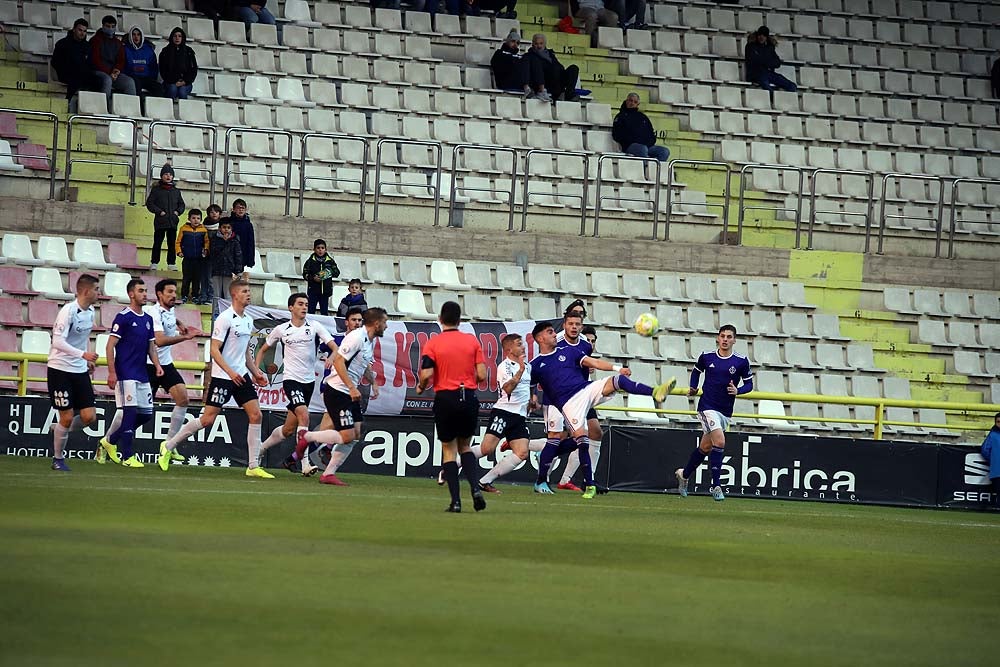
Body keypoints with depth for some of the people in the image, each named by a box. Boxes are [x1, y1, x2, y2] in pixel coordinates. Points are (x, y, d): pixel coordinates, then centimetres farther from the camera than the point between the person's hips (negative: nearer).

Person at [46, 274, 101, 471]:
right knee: (67, 417, -4)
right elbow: (58, 342, -24)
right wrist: (83, 354, -33)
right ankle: (58, 459, 14)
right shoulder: (69, 311, -18)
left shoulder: (90, 312, 6)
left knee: (89, 417, -3)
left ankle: (60, 430, 24)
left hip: (80, 370, 7)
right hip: (60, 369, -7)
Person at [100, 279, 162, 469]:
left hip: (142, 375, 8)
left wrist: (157, 365, 4)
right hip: (125, 373, -8)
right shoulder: (123, 317, -8)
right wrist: (112, 372, -17)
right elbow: (110, 346, -10)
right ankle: (127, 456, -4)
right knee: (129, 411, -9)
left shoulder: (148, 319, 14)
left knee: (146, 413, 7)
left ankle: (110, 440, 22)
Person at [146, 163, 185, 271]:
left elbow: (181, 204, 20)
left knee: (172, 243, 4)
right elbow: (149, 203, 0)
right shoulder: (156, 189, 3)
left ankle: (172, 263, 9)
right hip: (160, 221, -3)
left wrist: (178, 211, 0)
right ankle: (154, 263, 4)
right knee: (157, 242, -1)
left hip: (173, 221, 3)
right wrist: (159, 212, -10)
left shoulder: (176, 191, 14)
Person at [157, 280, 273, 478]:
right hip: (222, 377, -7)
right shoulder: (225, 318, -12)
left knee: (256, 415, -5)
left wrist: (255, 373, 16)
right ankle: (169, 446, 10)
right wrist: (230, 372, -24)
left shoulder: (248, 320, 13)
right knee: (208, 419, -7)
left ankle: (253, 466, -1)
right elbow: (214, 349, -16)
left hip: (242, 376, 7)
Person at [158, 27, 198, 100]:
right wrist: (173, 82, -8)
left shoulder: (188, 51, 11)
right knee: (173, 89, -34)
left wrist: (185, 82, -7)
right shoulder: (165, 51, 9)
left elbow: (194, 69, 8)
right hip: (170, 83, 0)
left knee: (182, 91, -32)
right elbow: (162, 70, 5)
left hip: (185, 83, 0)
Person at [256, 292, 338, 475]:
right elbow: (263, 349, 17)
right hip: (291, 379, -3)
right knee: (304, 416, -24)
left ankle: (261, 449, 32)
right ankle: (305, 465, -25)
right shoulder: (281, 330, 2)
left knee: (289, 428, 8)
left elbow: (334, 346, -5)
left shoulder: (314, 327, 2)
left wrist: (333, 357, -28)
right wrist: (255, 369, 4)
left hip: (309, 380, 3)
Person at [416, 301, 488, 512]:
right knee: (465, 447, 19)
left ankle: (455, 501, 0)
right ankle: (475, 488, -3)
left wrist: (420, 388, 10)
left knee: (449, 450, 9)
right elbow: (482, 374, -1)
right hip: (469, 398, 2)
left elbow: (426, 374, -12)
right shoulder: (472, 341, 3)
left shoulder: (432, 344, -3)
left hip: (445, 398, -2)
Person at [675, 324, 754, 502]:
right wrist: (693, 388, 7)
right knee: (719, 442, -21)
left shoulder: (741, 362, -3)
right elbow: (696, 370, 19)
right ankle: (716, 486, -14)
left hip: (725, 411, 3)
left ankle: (684, 474, 37)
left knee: (705, 447, 14)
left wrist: (737, 390, -14)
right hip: (707, 406, -3)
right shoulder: (706, 357, -2)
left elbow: (749, 383, 4)